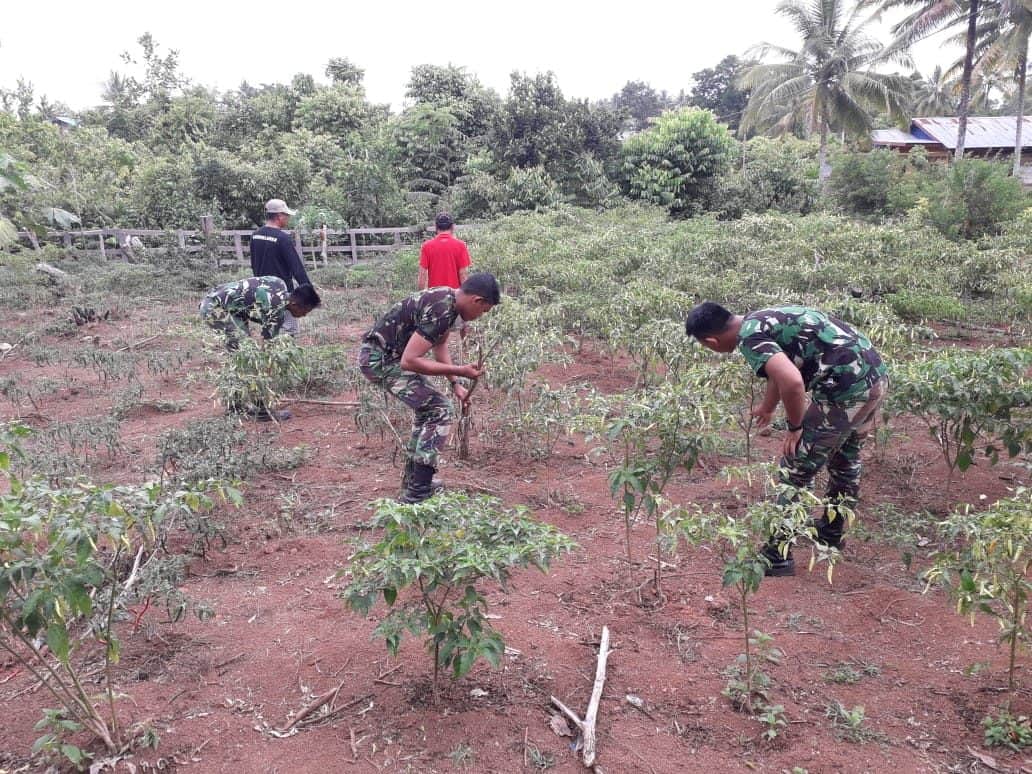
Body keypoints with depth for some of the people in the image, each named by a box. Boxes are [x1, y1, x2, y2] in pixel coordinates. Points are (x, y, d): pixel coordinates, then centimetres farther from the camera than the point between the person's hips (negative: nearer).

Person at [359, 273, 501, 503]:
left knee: (427, 408, 20)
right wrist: (459, 371, -23)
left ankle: (412, 482, 28)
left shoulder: (449, 298, 5)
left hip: (387, 354, 10)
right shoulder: (440, 312, -26)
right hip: (380, 359, -10)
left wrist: (454, 383, 12)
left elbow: (439, 344, 19)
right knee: (440, 411, -11)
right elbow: (409, 361, -28)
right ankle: (416, 496, -10)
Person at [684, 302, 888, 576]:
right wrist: (766, 408, 55)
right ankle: (831, 533, 46)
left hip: (846, 389, -10)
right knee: (846, 458, 28)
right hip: (877, 374, 10)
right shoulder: (762, 320, 18)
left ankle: (777, 556, 12)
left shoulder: (750, 337, -12)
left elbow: (792, 382, -29)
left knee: (795, 470, 3)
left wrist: (794, 427, -10)